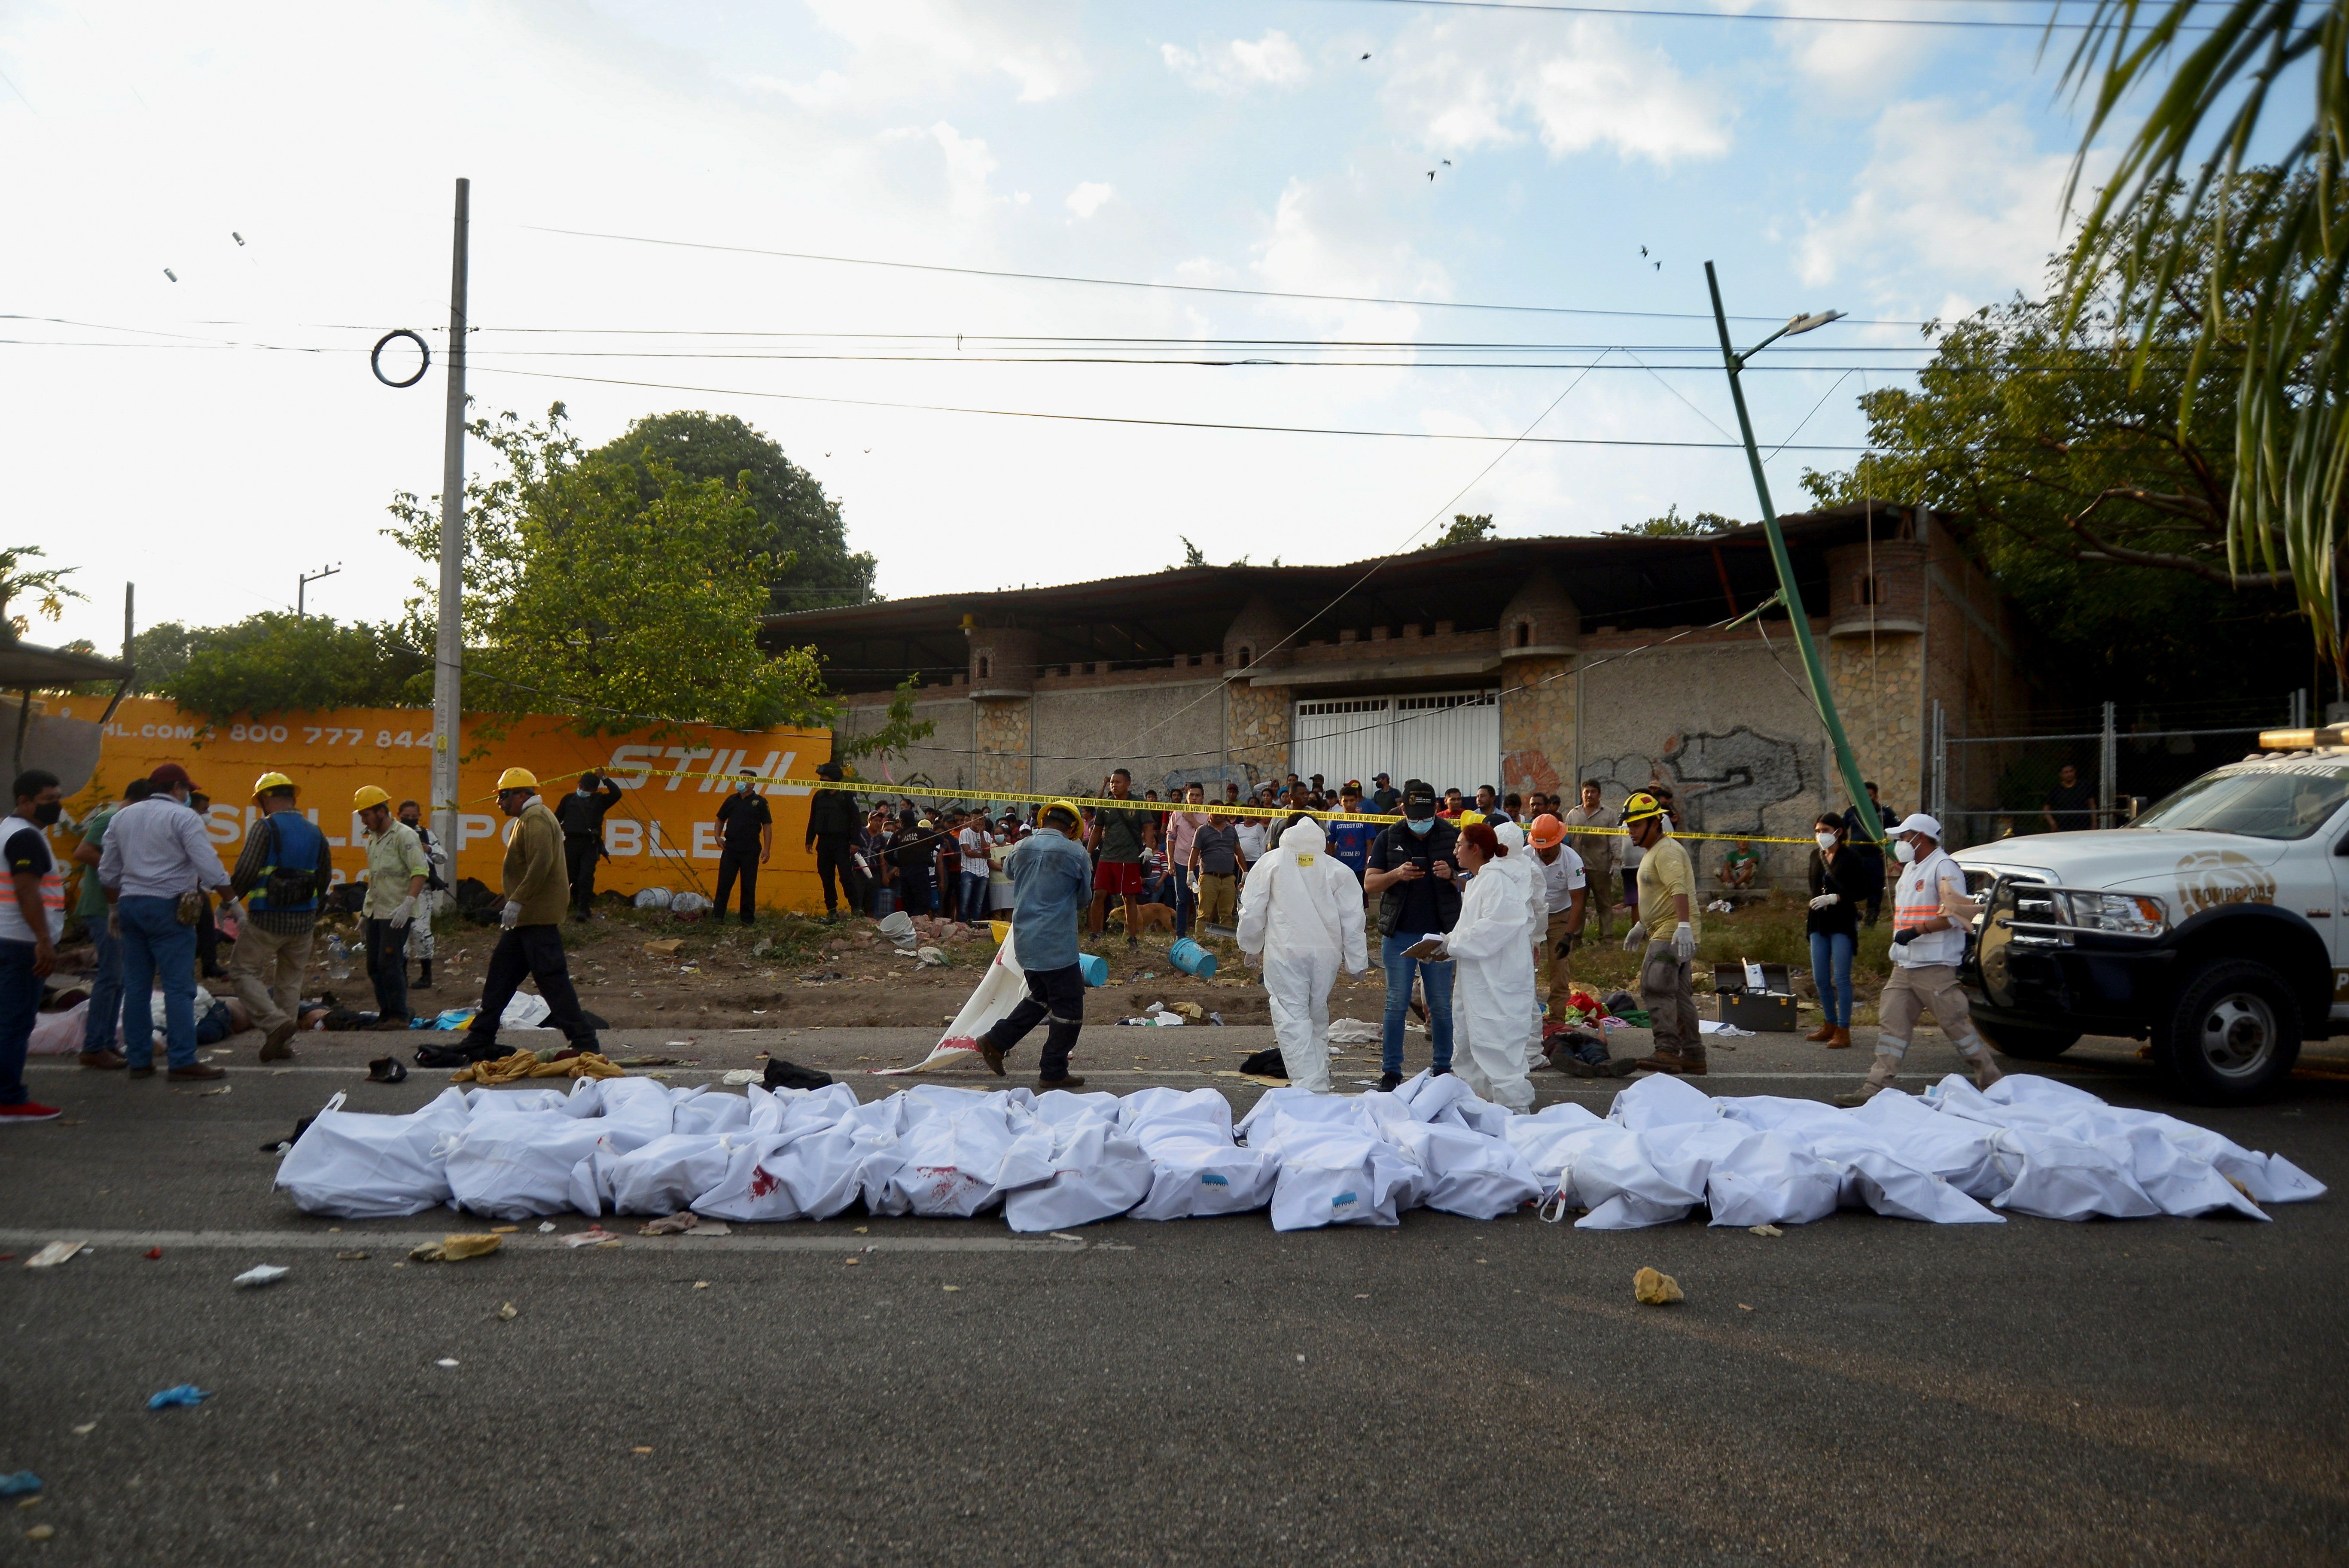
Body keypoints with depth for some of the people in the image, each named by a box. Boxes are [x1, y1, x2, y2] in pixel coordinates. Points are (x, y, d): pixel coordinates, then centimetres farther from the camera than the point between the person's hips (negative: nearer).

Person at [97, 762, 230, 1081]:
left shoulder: (123, 817, 14)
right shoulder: (183, 817, -7)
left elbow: (107, 873, 17)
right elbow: (210, 868, -14)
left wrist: (117, 907, 28)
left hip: (130, 905, 7)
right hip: (168, 907, -7)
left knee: (135, 986, 9)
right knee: (179, 987, -5)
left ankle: (139, 1060, 12)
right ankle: (183, 1061, -7)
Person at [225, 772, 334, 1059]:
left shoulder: (265, 828, -10)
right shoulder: (315, 833, 10)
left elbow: (245, 872, -15)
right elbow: (325, 878, 16)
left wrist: (229, 900, 1)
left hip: (267, 919, -6)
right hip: (303, 922, 6)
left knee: (242, 972, 5)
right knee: (290, 981, 14)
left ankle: (276, 1022, -13)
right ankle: (284, 1043, 15)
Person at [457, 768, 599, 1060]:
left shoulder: (536, 818, -12)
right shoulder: (531, 818, 21)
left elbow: (541, 863, -25)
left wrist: (517, 901, -24)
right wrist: (516, 906, 22)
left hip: (538, 918, -11)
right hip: (527, 918, 11)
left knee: (551, 978, -10)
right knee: (500, 974, 13)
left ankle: (584, 1043, -8)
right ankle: (479, 1042, 20)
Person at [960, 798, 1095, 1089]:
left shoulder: (1021, 849, 4)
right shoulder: (1077, 854, -9)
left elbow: (1008, 870, 26)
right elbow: (1084, 896, 4)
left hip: (1024, 941, 7)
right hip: (1057, 945, -6)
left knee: (1041, 996, 25)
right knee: (1069, 1007, 6)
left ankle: (995, 1041, 22)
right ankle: (1053, 1072, 10)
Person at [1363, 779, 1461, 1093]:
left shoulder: (1452, 836, 2)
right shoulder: (1388, 838, 2)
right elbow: (1369, 884, 0)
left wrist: (1452, 875, -17)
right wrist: (1397, 874, -19)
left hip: (1439, 934, 0)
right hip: (1399, 934, 0)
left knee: (1441, 1005, 6)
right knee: (1397, 1004, 3)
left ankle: (1443, 1068, 17)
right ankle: (1391, 1070, 10)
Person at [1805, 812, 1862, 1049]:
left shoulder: (1850, 857, -8)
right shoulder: (1816, 856, 10)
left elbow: (1862, 892, -10)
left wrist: (1835, 898, -21)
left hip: (1842, 924, -6)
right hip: (1819, 923, 6)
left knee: (1841, 978, -6)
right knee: (1820, 979, 8)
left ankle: (1843, 1031, -1)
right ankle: (1830, 1025, 21)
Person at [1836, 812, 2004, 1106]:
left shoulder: (1944, 868, -10)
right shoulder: (1910, 870, 19)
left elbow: (1956, 914, -18)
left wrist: (1917, 931, -22)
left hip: (1935, 968, -9)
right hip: (1904, 967, 9)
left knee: (1956, 1023, -2)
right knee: (1891, 1023, 2)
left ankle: (1992, 1081, 13)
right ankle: (1877, 1087, -1)